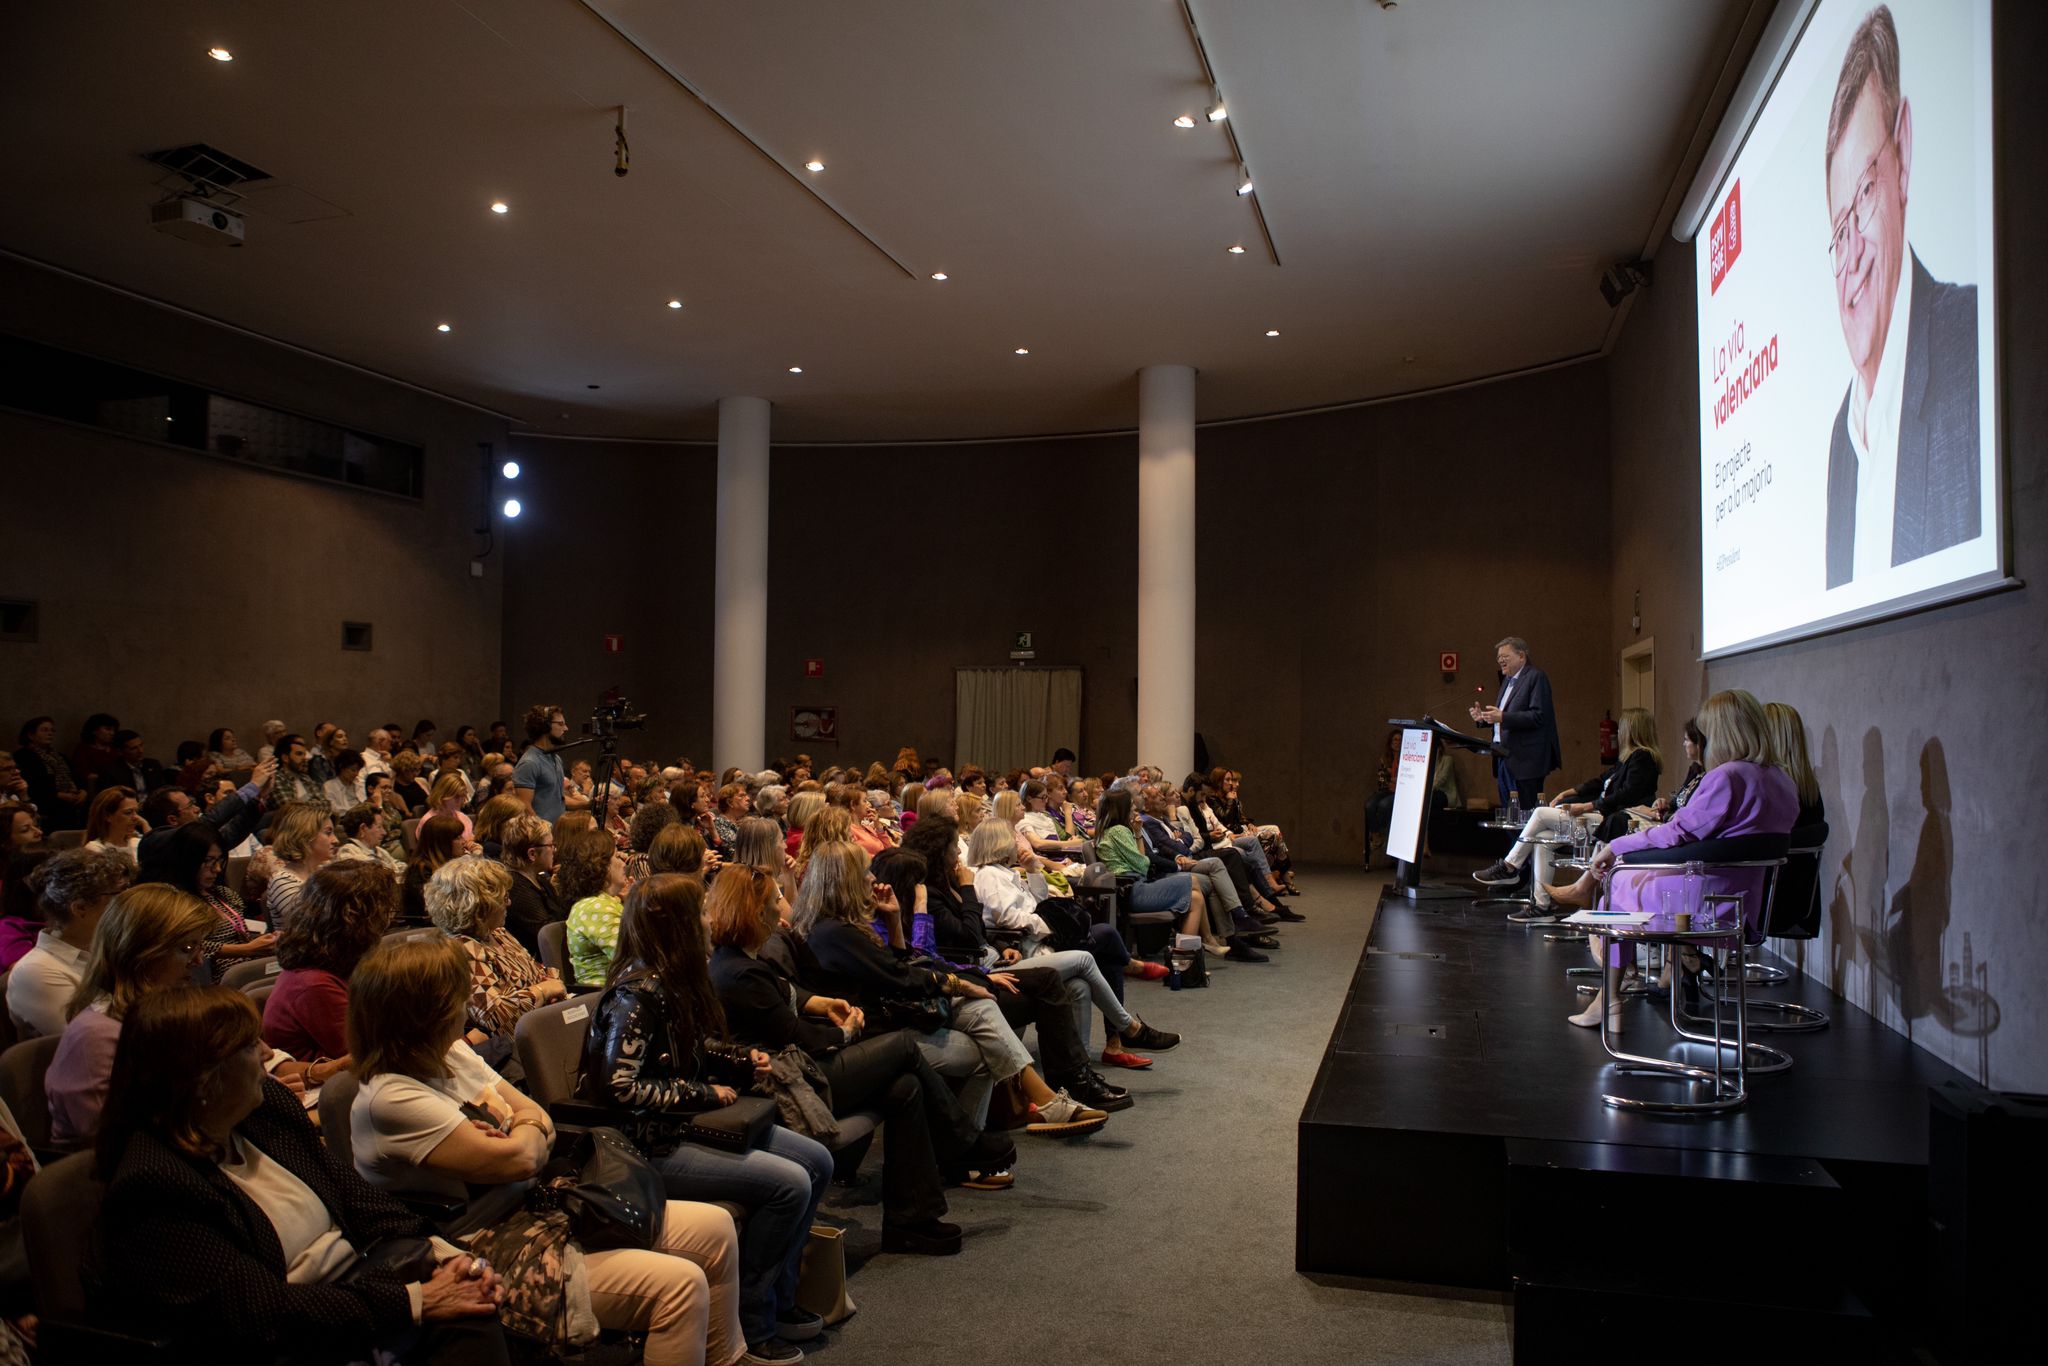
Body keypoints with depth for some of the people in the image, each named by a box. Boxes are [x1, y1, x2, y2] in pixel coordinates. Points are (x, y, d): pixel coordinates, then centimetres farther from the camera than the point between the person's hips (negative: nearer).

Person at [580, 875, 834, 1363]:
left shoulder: (674, 982, 6)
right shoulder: (637, 993, -22)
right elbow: (617, 1088, -26)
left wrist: (743, 1059, 4)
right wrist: (704, 1094, -19)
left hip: (691, 1122, 10)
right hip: (653, 1144, -10)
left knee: (817, 1161, 4)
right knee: (789, 1183, -20)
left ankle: (777, 1299, 14)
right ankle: (748, 1323, -2)